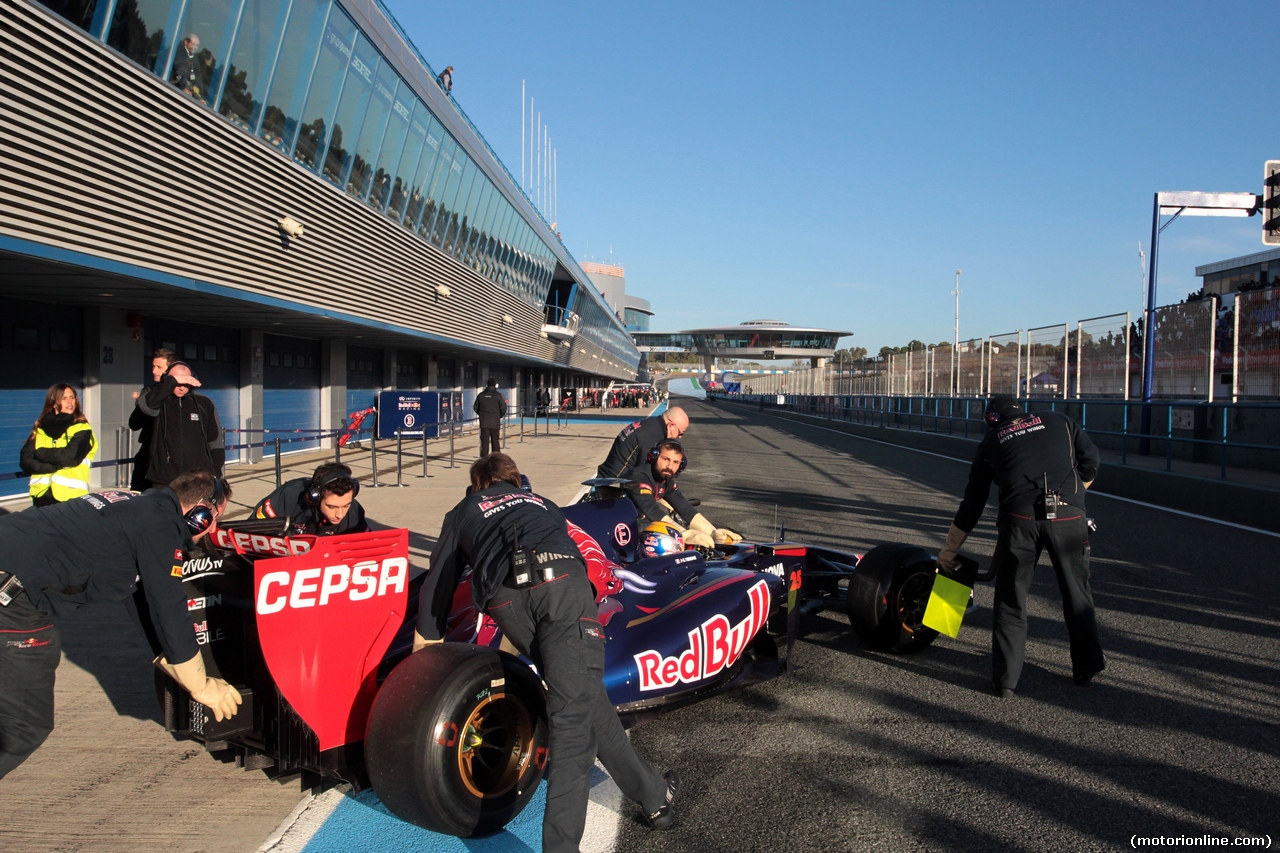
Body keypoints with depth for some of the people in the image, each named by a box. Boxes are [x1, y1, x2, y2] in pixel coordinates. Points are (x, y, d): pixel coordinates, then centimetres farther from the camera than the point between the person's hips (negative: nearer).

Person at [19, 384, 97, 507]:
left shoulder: (82, 428, 1)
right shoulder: (40, 428, 12)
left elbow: (70, 456, -14)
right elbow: (25, 460, 3)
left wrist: (42, 453, -2)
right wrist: (53, 466, -10)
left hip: (71, 497, -4)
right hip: (42, 494, 4)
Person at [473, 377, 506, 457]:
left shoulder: (481, 395, 3)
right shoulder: (498, 396, -6)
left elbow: (476, 408, 9)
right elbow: (503, 408, -7)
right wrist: (499, 416, 12)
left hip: (484, 422, 1)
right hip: (495, 423, -1)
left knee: (484, 441, -1)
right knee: (495, 441, 10)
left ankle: (483, 458, -8)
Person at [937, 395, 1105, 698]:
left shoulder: (991, 440, 21)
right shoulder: (1059, 421, 23)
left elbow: (972, 502, 22)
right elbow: (1090, 462, 12)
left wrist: (949, 550, 28)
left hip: (1019, 517, -1)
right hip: (1068, 516, 1)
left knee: (1011, 599, 10)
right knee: (1077, 593, 18)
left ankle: (1005, 680, 11)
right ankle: (1087, 667, 32)